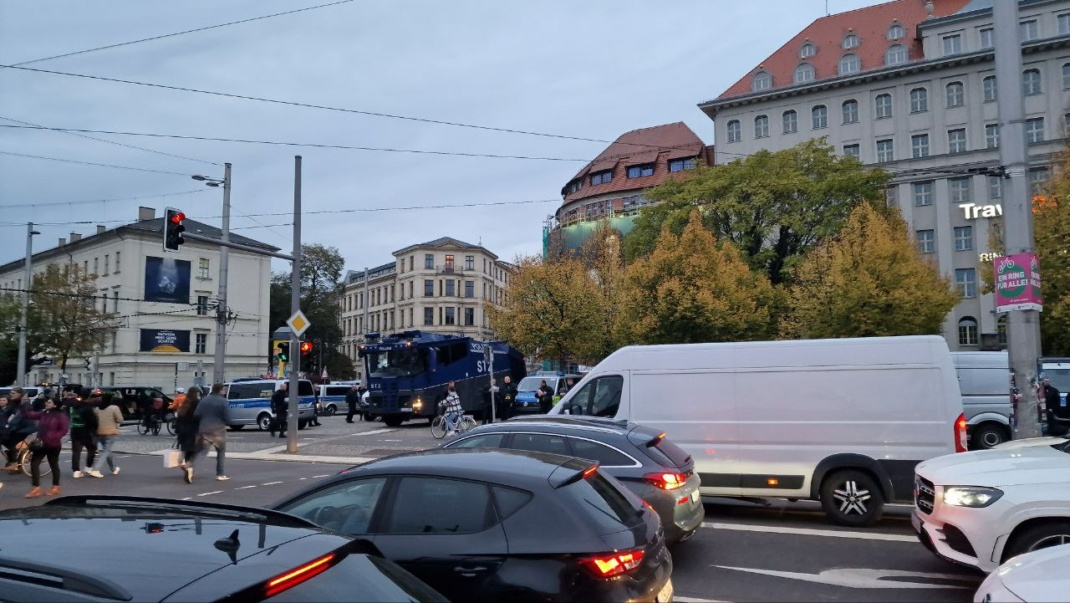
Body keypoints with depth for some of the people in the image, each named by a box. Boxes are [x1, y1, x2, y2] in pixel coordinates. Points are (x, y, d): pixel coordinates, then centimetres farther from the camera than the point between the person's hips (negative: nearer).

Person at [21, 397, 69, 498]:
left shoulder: (61, 415, -8)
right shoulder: (42, 414, 10)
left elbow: (64, 430, -14)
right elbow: (29, 415, 1)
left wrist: (52, 438, -21)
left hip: (53, 445, -6)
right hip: (41, 444, 6)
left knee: (53, 465, 6)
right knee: (34, 464, -2)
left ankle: (56, 487, 19)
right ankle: (36, 488, 3)